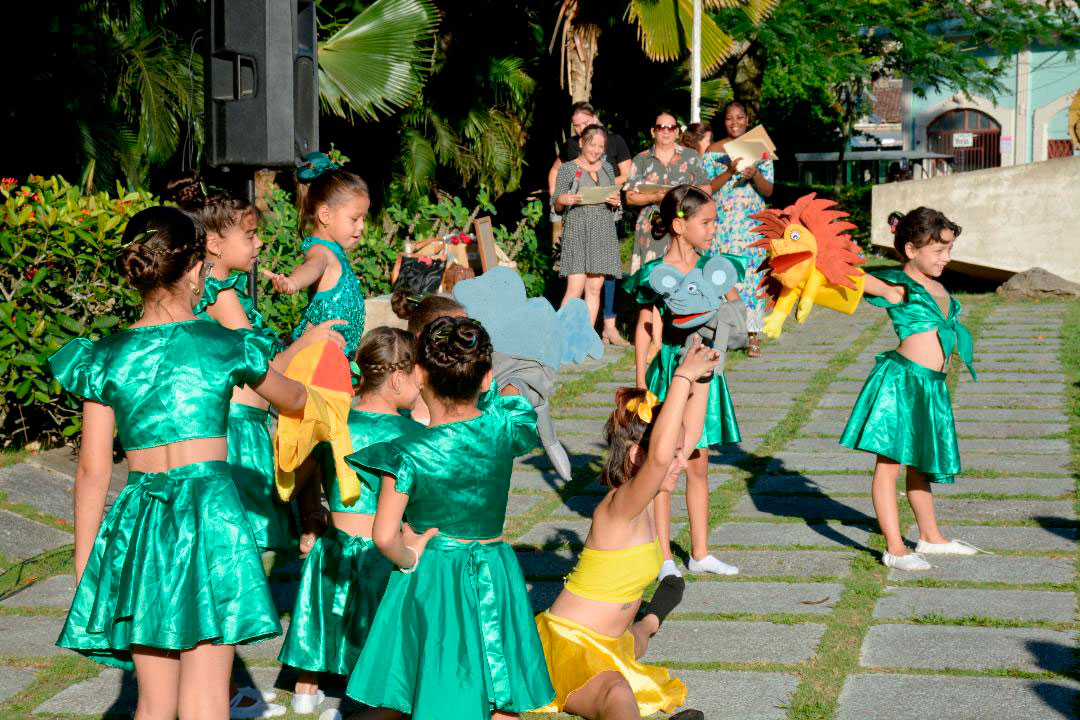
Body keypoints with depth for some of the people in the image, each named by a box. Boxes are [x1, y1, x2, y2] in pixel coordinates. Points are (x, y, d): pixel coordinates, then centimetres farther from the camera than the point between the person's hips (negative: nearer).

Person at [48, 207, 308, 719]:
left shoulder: (105, 358, 5)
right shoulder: (226, 346, 2)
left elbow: (93, 471, 5)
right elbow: (293, 400, 22)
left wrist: (83, 566, 12)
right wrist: (302, 391, 47)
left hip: (137, 519, 3)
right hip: (210, 512, -2)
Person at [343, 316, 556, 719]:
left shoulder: (410, 453, -19)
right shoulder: (503, 427, -9)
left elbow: (384, 536, -24)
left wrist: (409, 559, -6)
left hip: (430, 581, -3)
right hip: (495, 580, 3)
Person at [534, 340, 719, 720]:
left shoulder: (641, 500, 2)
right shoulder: (620, 507, -24)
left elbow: (688, 432, 11)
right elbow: (659, 455, -43)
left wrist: (700, 378, 1)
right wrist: (682, 377, -41)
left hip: (607, 642, 10)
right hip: (567, 643, -10)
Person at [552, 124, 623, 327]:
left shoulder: (607, 168, 15)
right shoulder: (568, 169, 2)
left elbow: (614, 206, 21)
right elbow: (556, 206, 3)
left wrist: (617, 202, -2)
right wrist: (563, 200, -19)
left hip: (603, 233, 4)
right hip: (577, 232, -4)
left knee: (594, 289, 2)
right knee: (575, 289, -13)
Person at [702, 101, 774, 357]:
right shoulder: (714, 151, 7)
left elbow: (768, 191, 4)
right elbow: (706, 188, -1)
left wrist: (755, 175, -15)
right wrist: (729, 172, -15)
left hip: (752, 223, 0)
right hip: (722, 223, 0)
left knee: (752, 274, -6)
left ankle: (753, 336, -6)